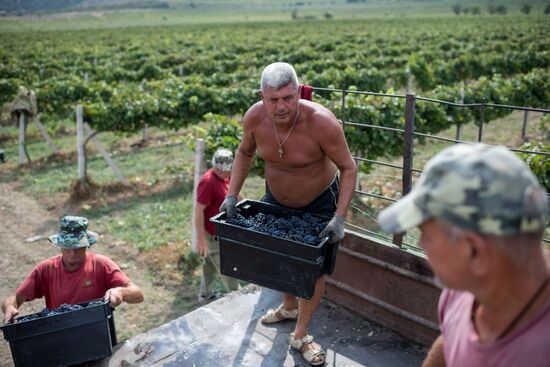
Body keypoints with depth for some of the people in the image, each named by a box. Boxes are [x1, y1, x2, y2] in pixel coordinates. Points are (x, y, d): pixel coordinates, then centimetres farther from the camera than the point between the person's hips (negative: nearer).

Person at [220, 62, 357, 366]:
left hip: (319, 202, -4)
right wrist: (232, 195, -10)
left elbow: (348, 168, -25)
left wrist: (339, 218, -32)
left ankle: (300, 336, 19)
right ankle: (289, 307, 48)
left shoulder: (321, 122, -35)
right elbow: (245, 153, -2)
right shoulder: (254, 117, -23)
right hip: (277, 199, 5)